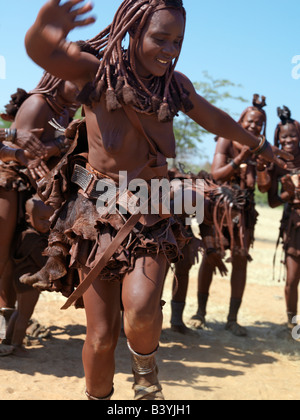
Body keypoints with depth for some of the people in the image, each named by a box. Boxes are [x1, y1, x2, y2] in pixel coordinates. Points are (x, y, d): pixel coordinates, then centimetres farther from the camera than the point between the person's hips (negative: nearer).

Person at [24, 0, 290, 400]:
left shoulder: (176, 85, 0)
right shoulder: (96, 72, -11)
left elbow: (216, 119, 19)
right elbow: (41, 50, -29)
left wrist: (258, 144, 33)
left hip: (151, 216, 2)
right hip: (98, 213, -1)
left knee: (141, 311, -24)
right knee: (101, 336, 0)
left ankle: (145, 370, 9)